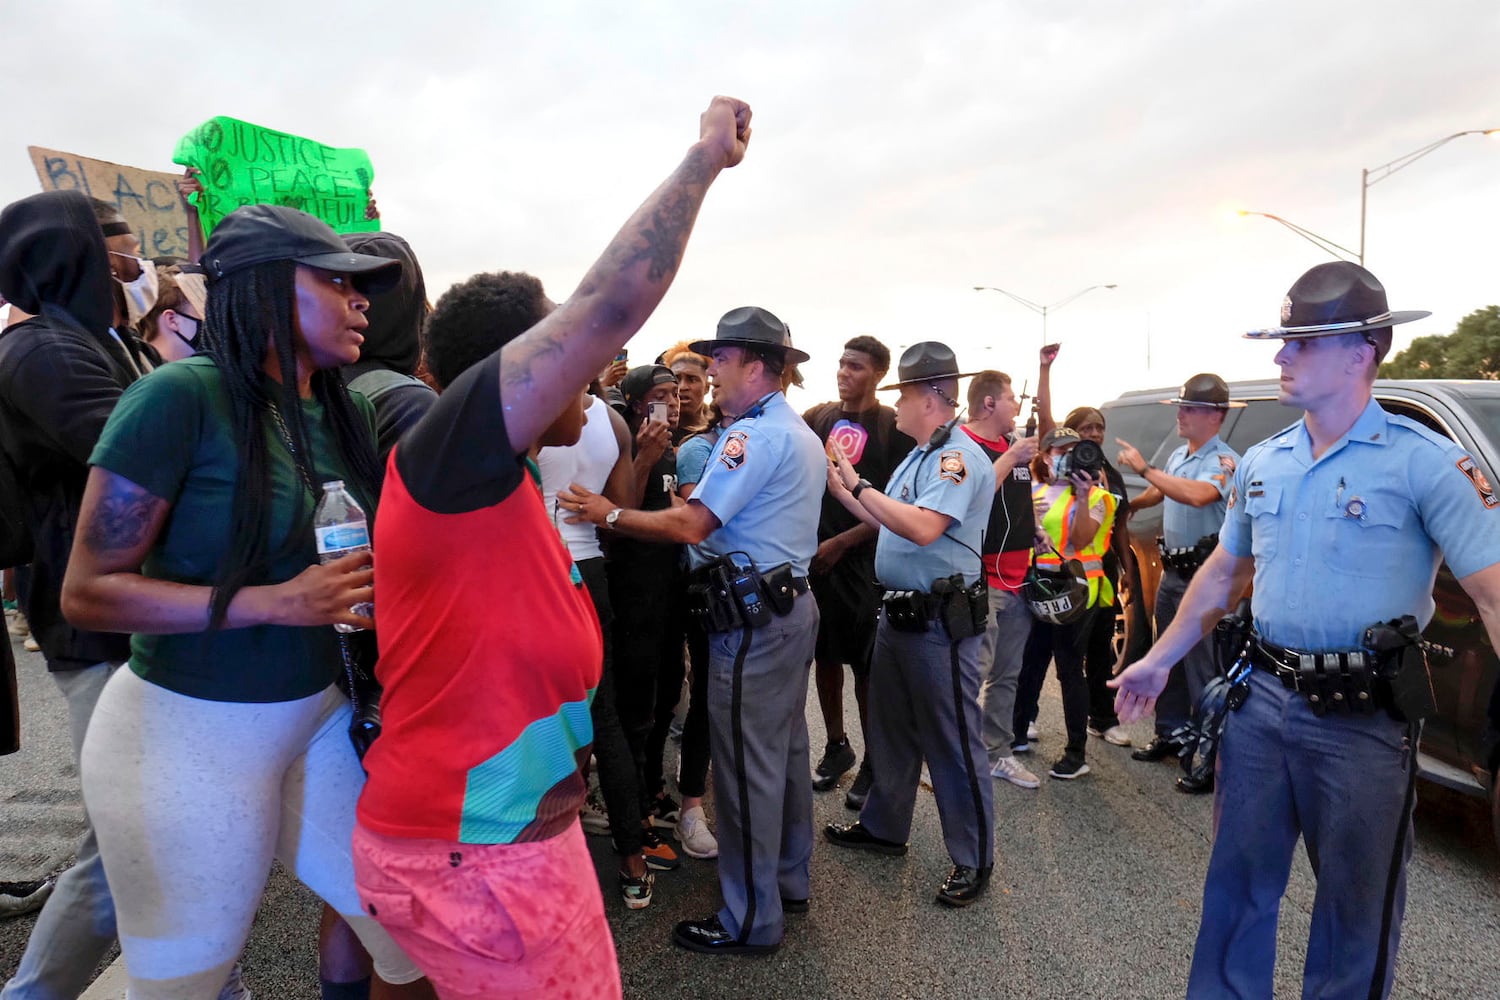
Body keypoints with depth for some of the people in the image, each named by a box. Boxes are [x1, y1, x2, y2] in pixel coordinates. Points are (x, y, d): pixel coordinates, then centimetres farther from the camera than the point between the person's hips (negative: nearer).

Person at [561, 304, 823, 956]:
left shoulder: (754, 435, -17)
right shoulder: (801, 434, 15)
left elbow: (689, 526, -20)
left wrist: (609, 515, -11)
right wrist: (703, 499, 12)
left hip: (754, 619, -10)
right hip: (792, 603, 10)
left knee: (747, 766, -1)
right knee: (785, 750, 19)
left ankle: (750, 919, 12)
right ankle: (788, 881, 34)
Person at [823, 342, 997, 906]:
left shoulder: (959, 457, -17)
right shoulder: (919, 456, 13)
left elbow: (923, 527, -29)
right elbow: (889, 523, 15)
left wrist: (857, 484, -23)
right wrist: (841, 489, 10)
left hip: (941, 621, -10)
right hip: (900, 611, 10)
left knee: (952, 742, 2)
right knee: (890, 728, 21)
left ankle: (973, 860, 18)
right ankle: (883, 827, 39)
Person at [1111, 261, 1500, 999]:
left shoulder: (1427, 462, -11)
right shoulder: (1262, 463, 7)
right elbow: (1222, 574, 16)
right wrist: (1159, 659, 19)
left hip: (1364, 718, -4)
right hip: (1260, 697, 5)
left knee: (1357, 907, 14)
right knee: (1238, 881, 17)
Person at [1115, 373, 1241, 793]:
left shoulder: (1225, 461, -15)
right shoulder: (1178, 455, 11)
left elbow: (1197, 495, -35)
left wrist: (1144, 468, -28)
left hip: (1204, 576, -8)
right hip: (1172, 570, 8)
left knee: (1202, 668, -6)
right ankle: (1171, 734, 30)